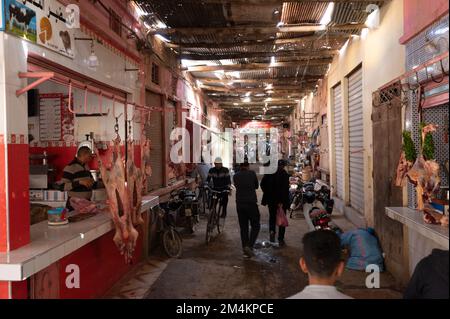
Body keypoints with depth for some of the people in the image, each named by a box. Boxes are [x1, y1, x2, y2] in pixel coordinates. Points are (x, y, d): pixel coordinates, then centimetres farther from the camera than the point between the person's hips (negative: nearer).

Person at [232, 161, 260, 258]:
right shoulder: (252, 173, -3)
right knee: (255, 226, 7)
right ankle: (249, 246, -9)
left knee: (243, 227, 11)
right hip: (251, 204, -4)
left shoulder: (235, 176, 5)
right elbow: (257, 186, 10)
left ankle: (245, 250, 13)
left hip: (239, 205, 4)